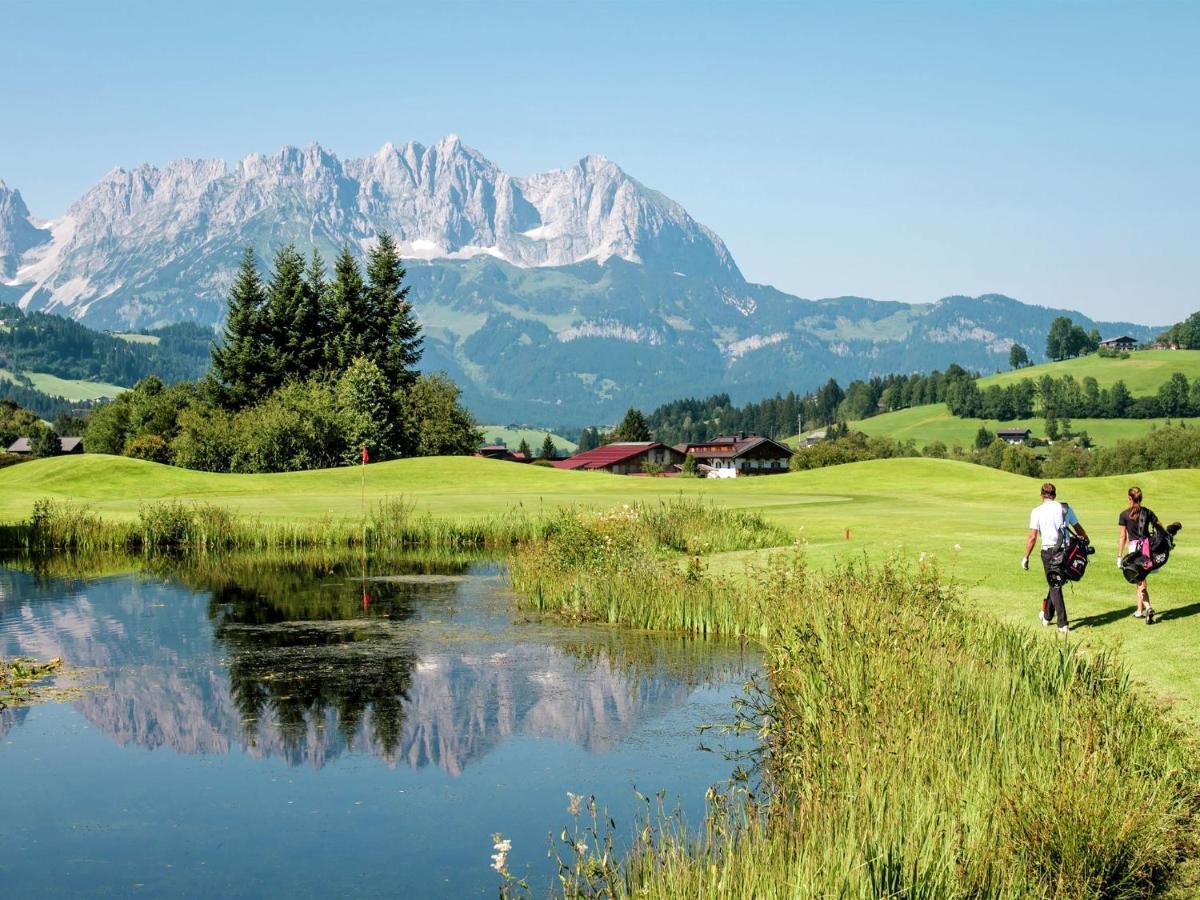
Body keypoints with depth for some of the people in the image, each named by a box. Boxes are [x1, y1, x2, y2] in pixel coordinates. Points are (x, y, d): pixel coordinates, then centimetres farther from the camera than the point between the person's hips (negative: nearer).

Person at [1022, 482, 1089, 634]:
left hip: (1048, 551, -3)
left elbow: (1032, 537, -7)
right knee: (1056, 583, 20)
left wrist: (1026, 557, 0)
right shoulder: (1065, 508, 5)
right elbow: (1078, 529, 11)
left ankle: (1063, 624, -2)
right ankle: (1047, 615, 34)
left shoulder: (1037, 511, -3)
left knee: (1055, 587, 3)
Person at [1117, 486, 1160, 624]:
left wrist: (1119, 557, -1)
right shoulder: (1147, 512, 4)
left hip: (1134, 547, -4)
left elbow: (1122, 537, -6)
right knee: (1140, 579, 19)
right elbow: (1160, 529, 3)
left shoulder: (1124, 515, -6)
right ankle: (1140, 610, 26)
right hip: (1148, 545, 4)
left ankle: (1148, 607, -22)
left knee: (1140, 581, -2)